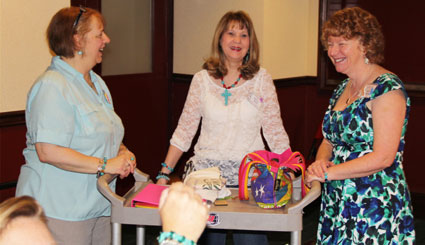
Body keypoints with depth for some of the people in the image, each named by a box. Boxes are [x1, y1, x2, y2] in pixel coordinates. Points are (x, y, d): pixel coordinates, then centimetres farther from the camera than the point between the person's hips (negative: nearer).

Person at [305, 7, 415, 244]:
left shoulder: (387, 88, -13)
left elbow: (382, 157, -20)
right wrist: (321, 161, -4)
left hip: (375, 207, -7)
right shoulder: (342, 89, 13)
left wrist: (327, 173, -16)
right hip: (337, 204, 7)